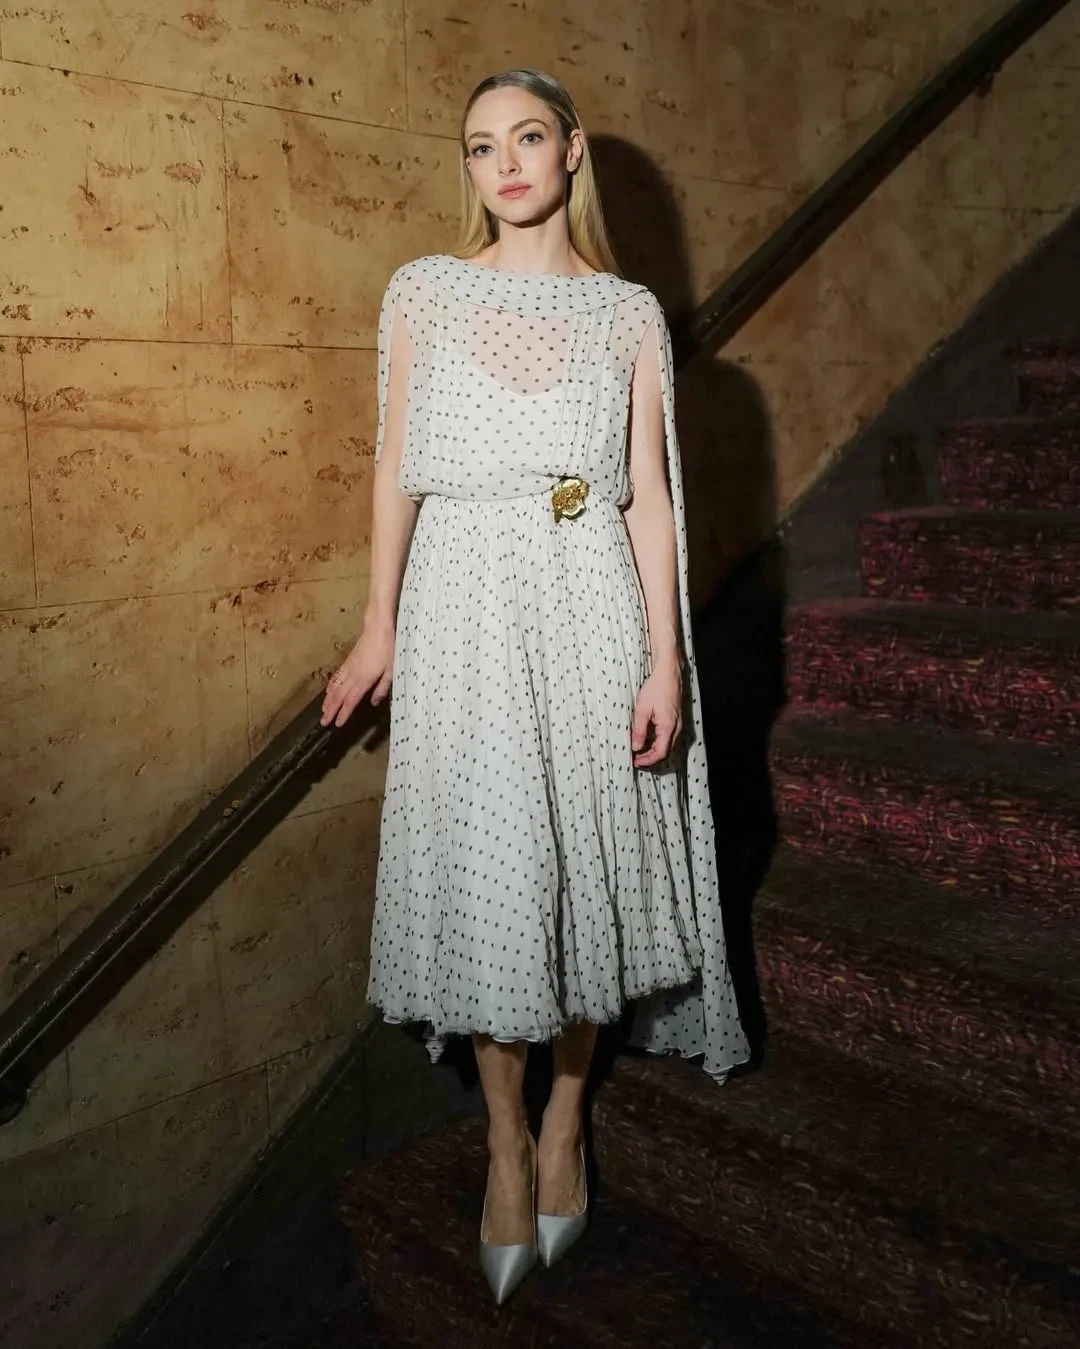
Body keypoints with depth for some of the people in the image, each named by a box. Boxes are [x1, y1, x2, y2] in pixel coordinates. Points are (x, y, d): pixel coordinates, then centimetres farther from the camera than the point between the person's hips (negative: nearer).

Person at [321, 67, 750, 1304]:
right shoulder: (423, 291, 8)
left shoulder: (629, 313, 7)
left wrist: (665, 658, -4)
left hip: (590, 603, 1)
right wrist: (378, 624, 6)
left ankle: (565, 1113, 28)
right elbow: (396, 464, 9)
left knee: (588, 862, 6)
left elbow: (649, 495, 3)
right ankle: (505, 1142, 18)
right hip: (464, 606, 0)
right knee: (483, 871, 1)